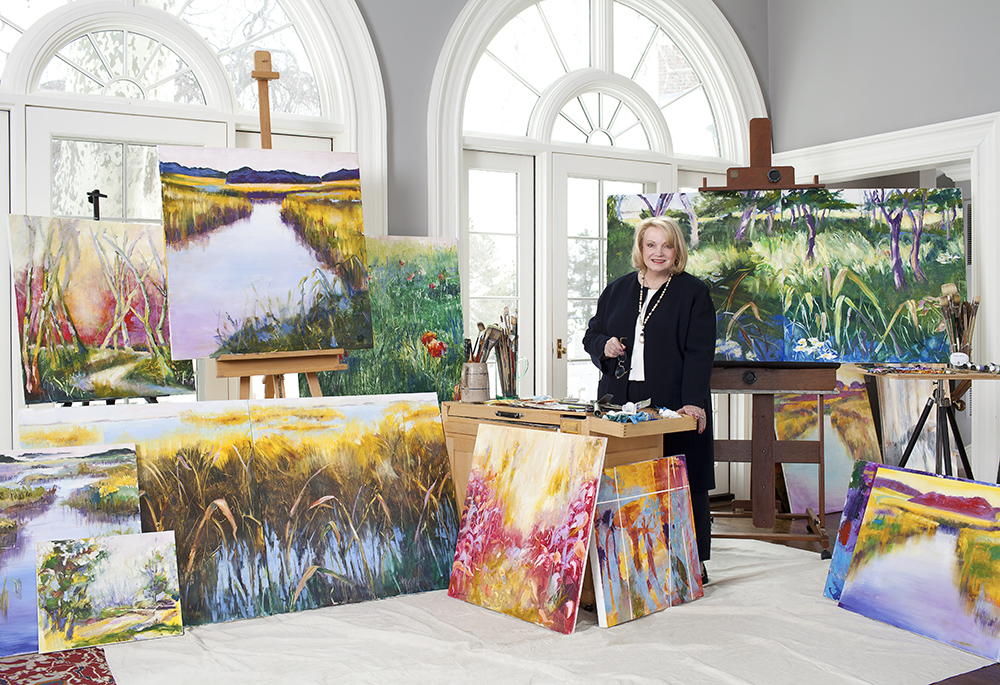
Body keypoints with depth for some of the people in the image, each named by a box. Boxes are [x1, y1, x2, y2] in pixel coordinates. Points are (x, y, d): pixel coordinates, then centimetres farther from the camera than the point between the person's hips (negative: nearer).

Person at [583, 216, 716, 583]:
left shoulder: (694, 292, 2)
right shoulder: (616, 290, 15)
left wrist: (693, 401, -17)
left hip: (674, 408, -3)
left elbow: (699, 352, -6)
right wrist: (604, 345, -1)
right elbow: (591, 335, 23)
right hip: (621, 404, 4)